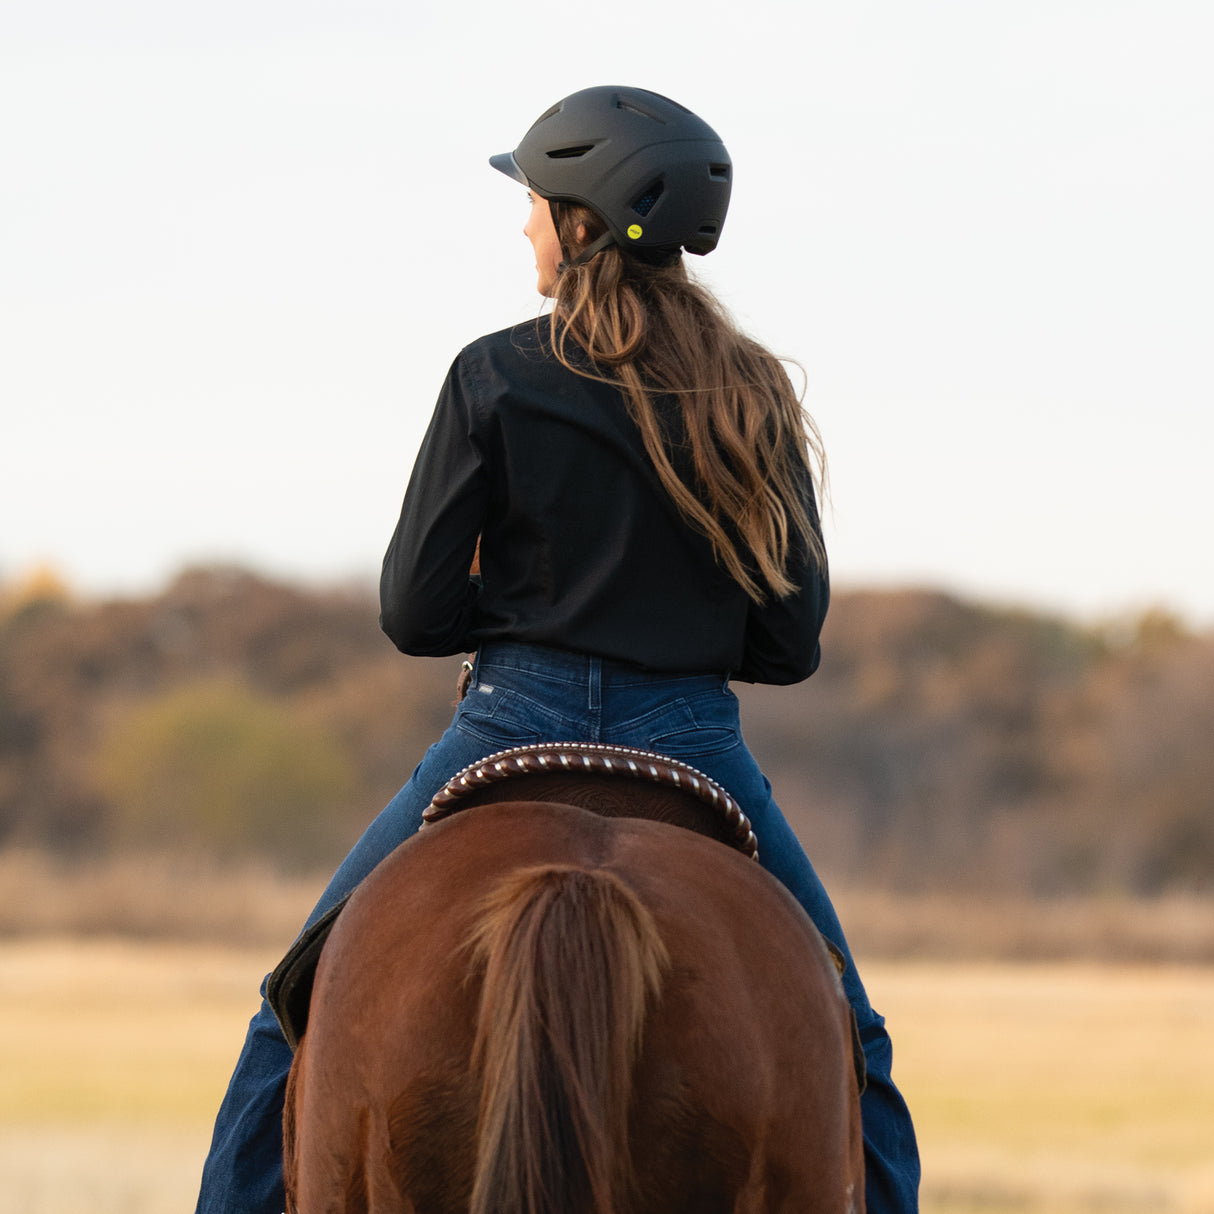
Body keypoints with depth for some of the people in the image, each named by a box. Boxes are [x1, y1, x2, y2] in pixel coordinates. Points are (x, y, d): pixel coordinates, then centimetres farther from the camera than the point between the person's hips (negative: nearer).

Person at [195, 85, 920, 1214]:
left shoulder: (496, 379, -5)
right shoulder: (754, 397, 3)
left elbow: (412, 613, -4)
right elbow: (790, 639, 3)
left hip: (517, 732, -2)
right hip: (693, 737, 2)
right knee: (846, 1046, 15)